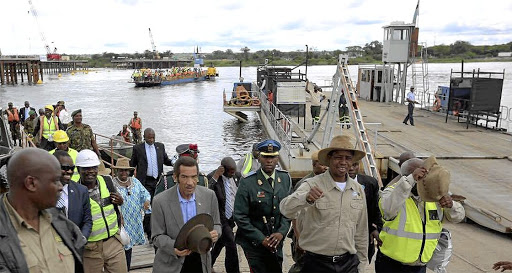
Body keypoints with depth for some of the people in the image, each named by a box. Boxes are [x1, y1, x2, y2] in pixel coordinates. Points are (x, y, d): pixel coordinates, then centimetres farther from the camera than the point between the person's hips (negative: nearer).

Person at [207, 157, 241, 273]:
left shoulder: (237, 176, -2)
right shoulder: (212, 177, -19)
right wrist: (215, 177, -34)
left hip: (231, 217, 7)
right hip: (221, 217, -6)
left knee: (220, 243, 21)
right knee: (231, 246, -9)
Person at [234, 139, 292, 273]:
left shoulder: (285, 178, 1)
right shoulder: (247, 182, -13)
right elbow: (240, 216, -12)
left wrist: (281, 232, -8)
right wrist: (261, 239, -14)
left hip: (276, 242, 4)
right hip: (254, 242, -4)